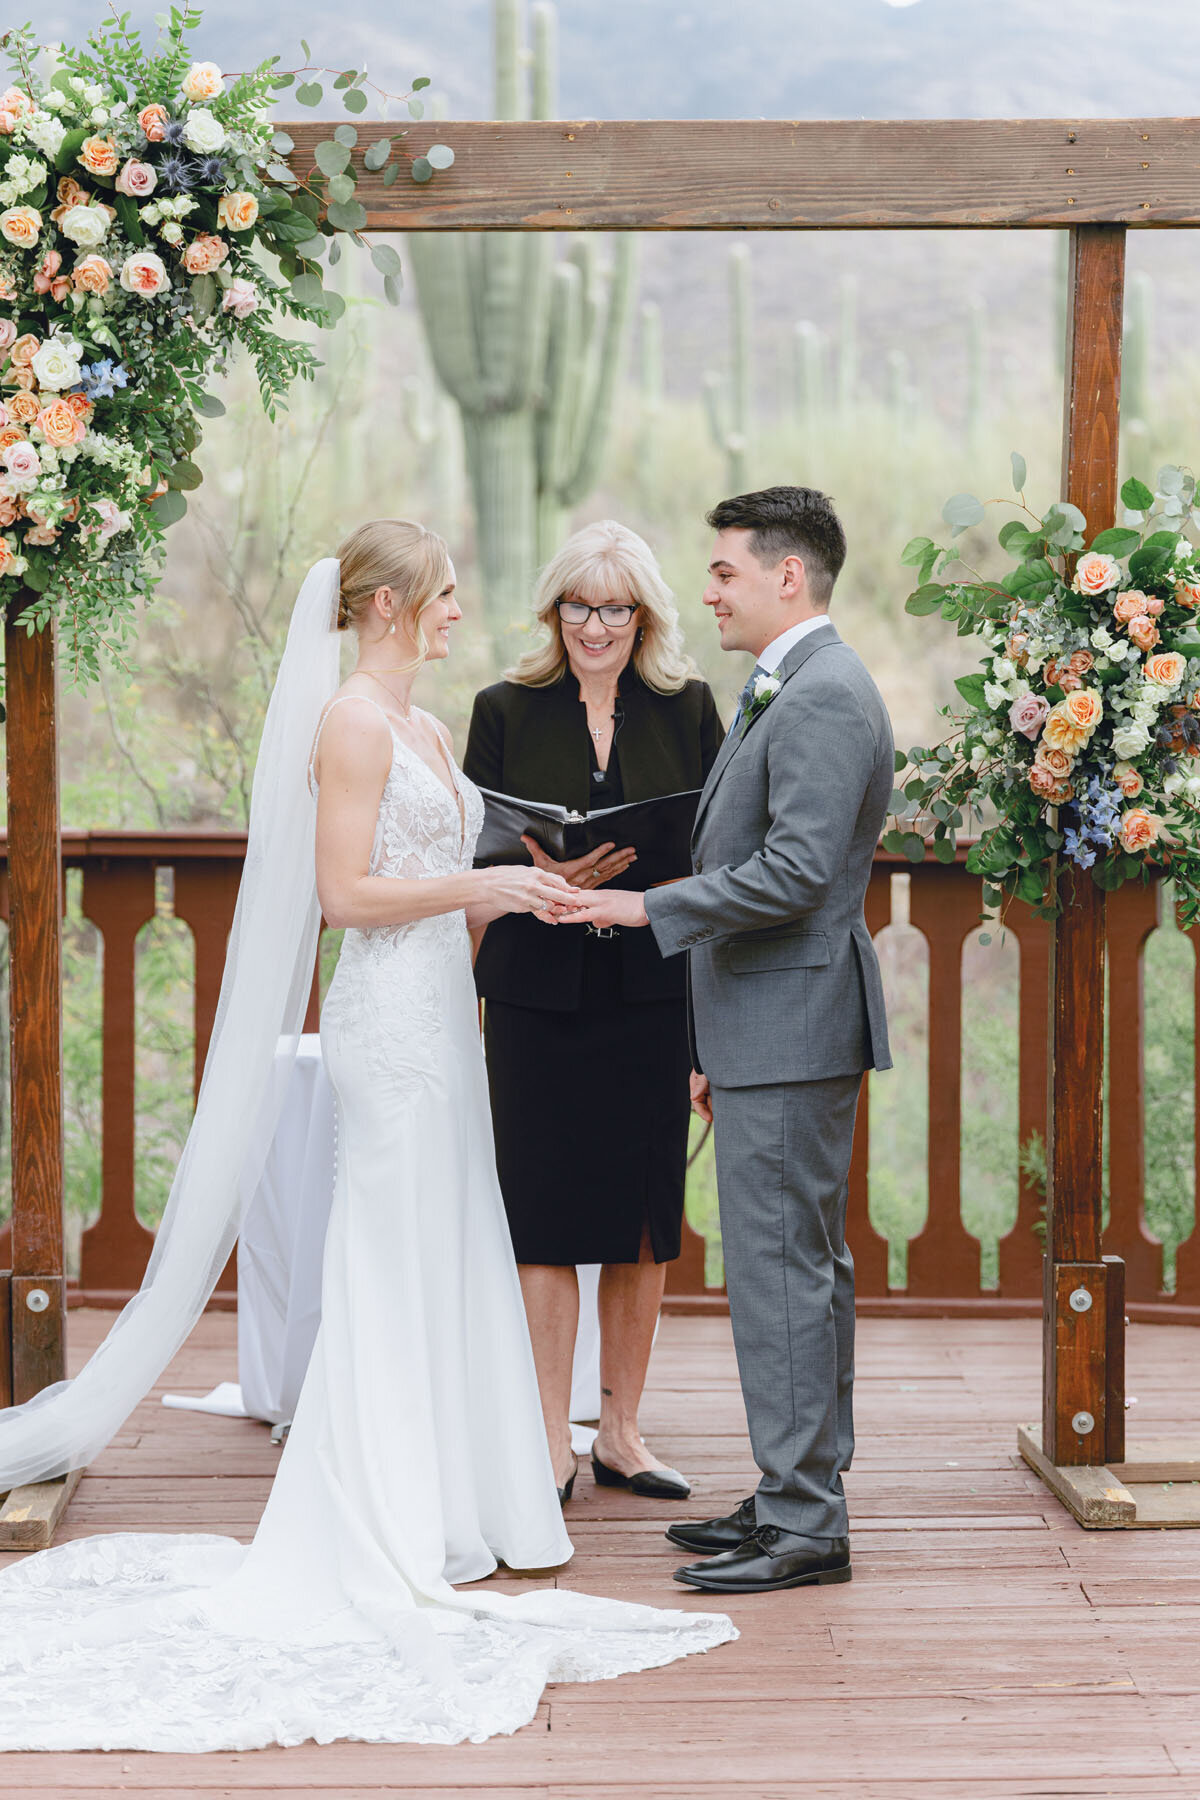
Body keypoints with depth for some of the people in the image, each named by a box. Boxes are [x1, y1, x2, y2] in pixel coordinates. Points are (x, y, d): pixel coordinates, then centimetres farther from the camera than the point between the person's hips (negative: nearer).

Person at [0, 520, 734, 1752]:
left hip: (436, 1017, 9)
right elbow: (346, 893, -17)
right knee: (393, 1269, -4)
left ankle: (439, 1521, 17)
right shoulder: (352, 722, -12)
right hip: (389, 1019, -9)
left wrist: (528, 896, 11)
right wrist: (481, 886, -17)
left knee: (445, 1264, 10)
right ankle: (383, 1543, 3)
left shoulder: (422, 727, 16)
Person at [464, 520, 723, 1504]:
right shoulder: (506, 711, 4)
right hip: (540, 990, -1)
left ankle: (621, 1432, 20)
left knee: (645, 1218, 7)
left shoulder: (687, 708, 6)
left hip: (653, 989, 2)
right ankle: (552, 1444, 8)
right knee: (546, 1213, 0)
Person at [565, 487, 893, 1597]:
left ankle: (803, 1529, -1)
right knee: (807, 1267, 14)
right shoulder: (790, 693, 18)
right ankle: (804, 1495, 23)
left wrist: (654, 909, -17)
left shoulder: (823, 697, -16)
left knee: (780, 1271, -7)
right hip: (770, 1033, 11)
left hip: (792, 1030, -11)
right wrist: (719, 1048, 22)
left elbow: (798, 872, -24)